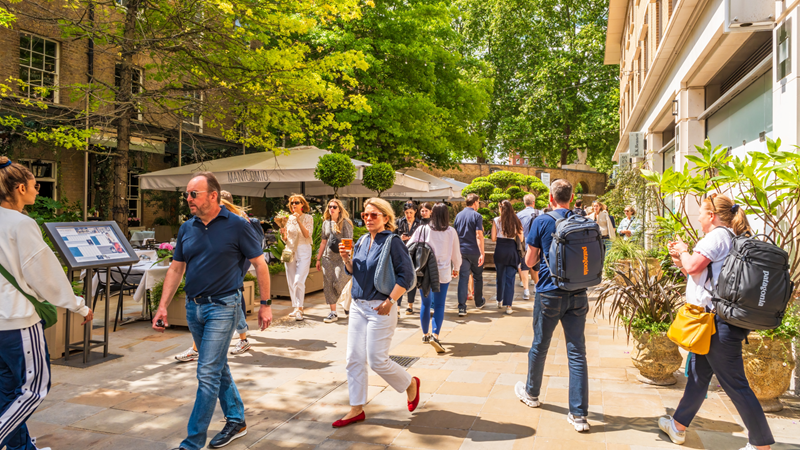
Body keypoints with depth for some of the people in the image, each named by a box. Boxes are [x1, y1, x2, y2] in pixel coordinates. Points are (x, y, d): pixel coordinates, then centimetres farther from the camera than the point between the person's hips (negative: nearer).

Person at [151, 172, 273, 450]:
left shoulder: (236, 225, -9)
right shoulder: (187, 229, 7)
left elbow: (259, 264, -5)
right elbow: (176, 269, 11)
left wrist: (265, 304, -5)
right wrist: (163, 307, 3)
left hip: (222, 306, -6)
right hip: (194, 306, 7)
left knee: (208, 373, -7)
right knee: (218, 368, 17)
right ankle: (236, 421, 34)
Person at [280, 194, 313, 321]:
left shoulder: (308, 218, -1)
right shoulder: (289, 218, 11)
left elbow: (307, 234, -14)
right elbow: (285, 239, 15)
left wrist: (299, 221, -21)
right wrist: (283, 234, -7)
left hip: (303, 250, -5)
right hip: (290, 251, 5)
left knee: (299, 281, -15)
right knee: (291, 282, 7)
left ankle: (299, 309, -10)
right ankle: (296, 307, 17)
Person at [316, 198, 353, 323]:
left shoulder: (345, 223, -4)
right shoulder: (326, 223, 12)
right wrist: (319, 259, 17)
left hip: (341, 258, -5)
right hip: (328, 258, 5)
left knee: (338, 283, -13)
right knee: (328, 285, 2)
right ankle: (333, 313, 9)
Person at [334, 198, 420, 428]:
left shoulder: (392, 241, -10)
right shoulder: (362, 241, 11)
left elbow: (407, 275, -13)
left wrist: (390, 301, -19)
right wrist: (347, 259, -1)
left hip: (380, 308, -7)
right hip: (358, 306, 7)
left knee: (377, 361, -4)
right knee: (354, 359, 7)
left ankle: (410, 383, 24)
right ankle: (356, 409, 18)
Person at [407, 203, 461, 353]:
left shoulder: (422, 230, -5)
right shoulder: (451, 231, -5)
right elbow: (456, 253, 5)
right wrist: (456, 268, 22)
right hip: (443, 273, -1)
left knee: (426, 304, 16)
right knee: (439, 305, 3)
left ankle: (425, 334, 28)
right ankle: (435, 335, -13)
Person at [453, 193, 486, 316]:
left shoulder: (458, 215, 8)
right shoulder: (477, 216, -8)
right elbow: (479, 235, -16)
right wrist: (482, 253, -17)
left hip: (462, 251, 3)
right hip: (474, 252, -3)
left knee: (463, 278, 0)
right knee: (477, 276, 16)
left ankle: (462, 307, -9)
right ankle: (479, 302, 32)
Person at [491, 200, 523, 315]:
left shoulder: (496, 220, -3)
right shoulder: (516, 221, 0)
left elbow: (493, 238, -3)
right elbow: (521, 239, 2)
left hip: (500, 249, 0)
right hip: (512, 250, 0)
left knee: (500, 276, 16)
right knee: (510, 278, 2)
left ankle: (499, 301, 30)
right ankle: (508, 306, -3)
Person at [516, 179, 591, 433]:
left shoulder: (542, 222, -7)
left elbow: (530, 260, -2)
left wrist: (529, 243, 16)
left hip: (550, 294, -3)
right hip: (578, 295, 3)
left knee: (540, 347, 15)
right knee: (577, 352, 3)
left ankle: (531, 393, 35)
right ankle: (579, 414, 3)